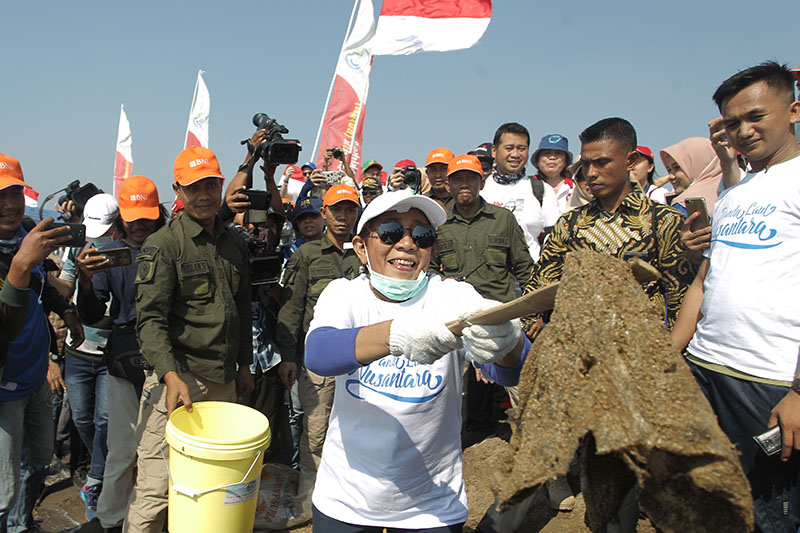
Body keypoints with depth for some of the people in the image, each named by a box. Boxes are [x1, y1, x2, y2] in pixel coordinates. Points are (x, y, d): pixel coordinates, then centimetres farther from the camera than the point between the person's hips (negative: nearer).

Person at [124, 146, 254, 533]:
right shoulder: (163, 244, -6)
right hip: (178, 377, -5)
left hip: (224, 381, 6)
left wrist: (245, 363, 20)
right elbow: (150, 318, -13)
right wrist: (171, 375, -24)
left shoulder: (234, 243, 13)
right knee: (156, 488, -3)